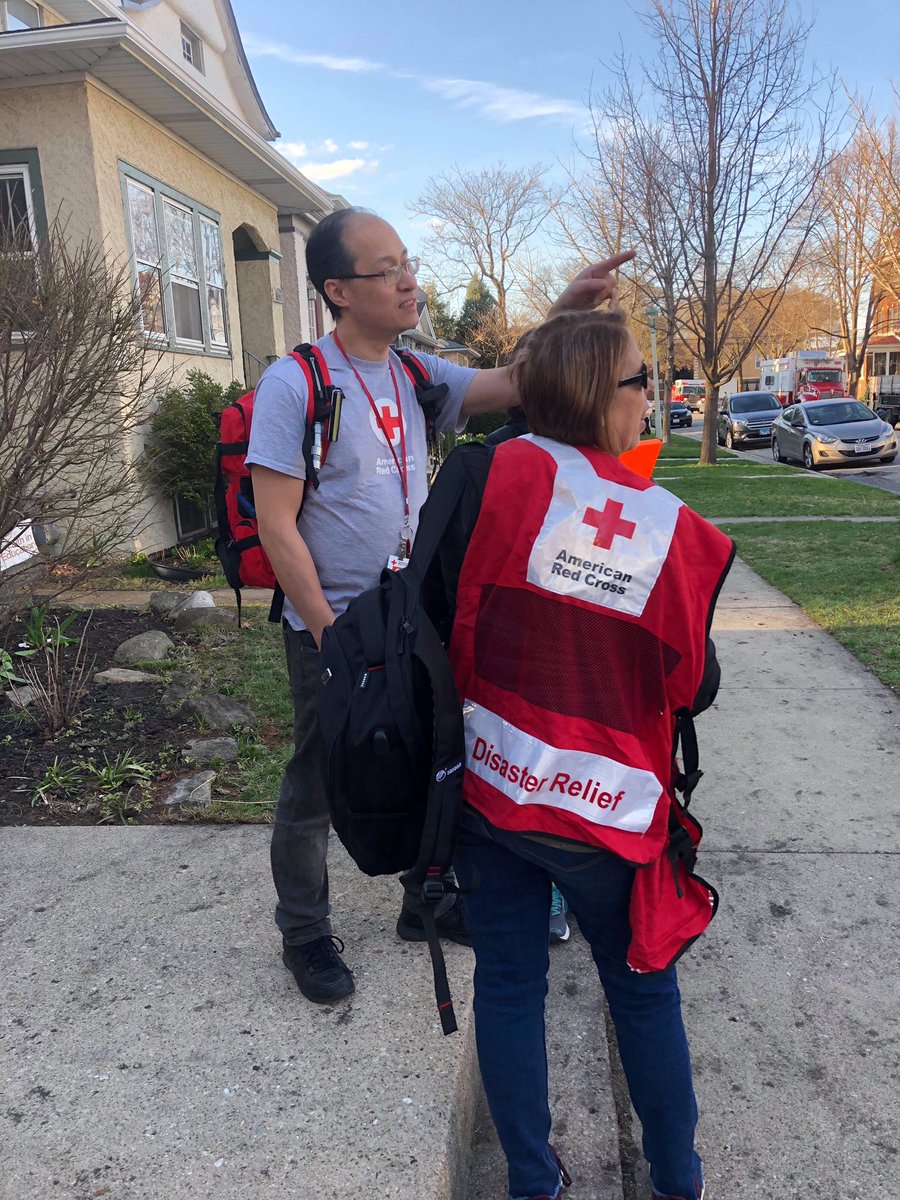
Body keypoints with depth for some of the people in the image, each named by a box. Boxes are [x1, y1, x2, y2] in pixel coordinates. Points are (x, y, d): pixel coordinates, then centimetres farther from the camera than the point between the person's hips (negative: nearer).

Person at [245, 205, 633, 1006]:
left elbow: (507, 386, -3)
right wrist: (331, 633, -16)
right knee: (317, 791, 10)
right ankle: (305, 935, 33)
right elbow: (277, 525, -15)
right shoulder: (294, 384, -13)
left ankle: (427, 902, 41)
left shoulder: (418, 376, 6)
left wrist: (565, 314, -19)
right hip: (332, 630, -6)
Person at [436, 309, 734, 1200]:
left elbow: (451, 618, -9)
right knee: (644, 992, 22)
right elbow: (694, 688, -4)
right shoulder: (677, 532, -13)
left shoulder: (508, 473, -14)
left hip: (494, 786, 1)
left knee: (508, 985, 18)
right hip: (610, 811, 0)